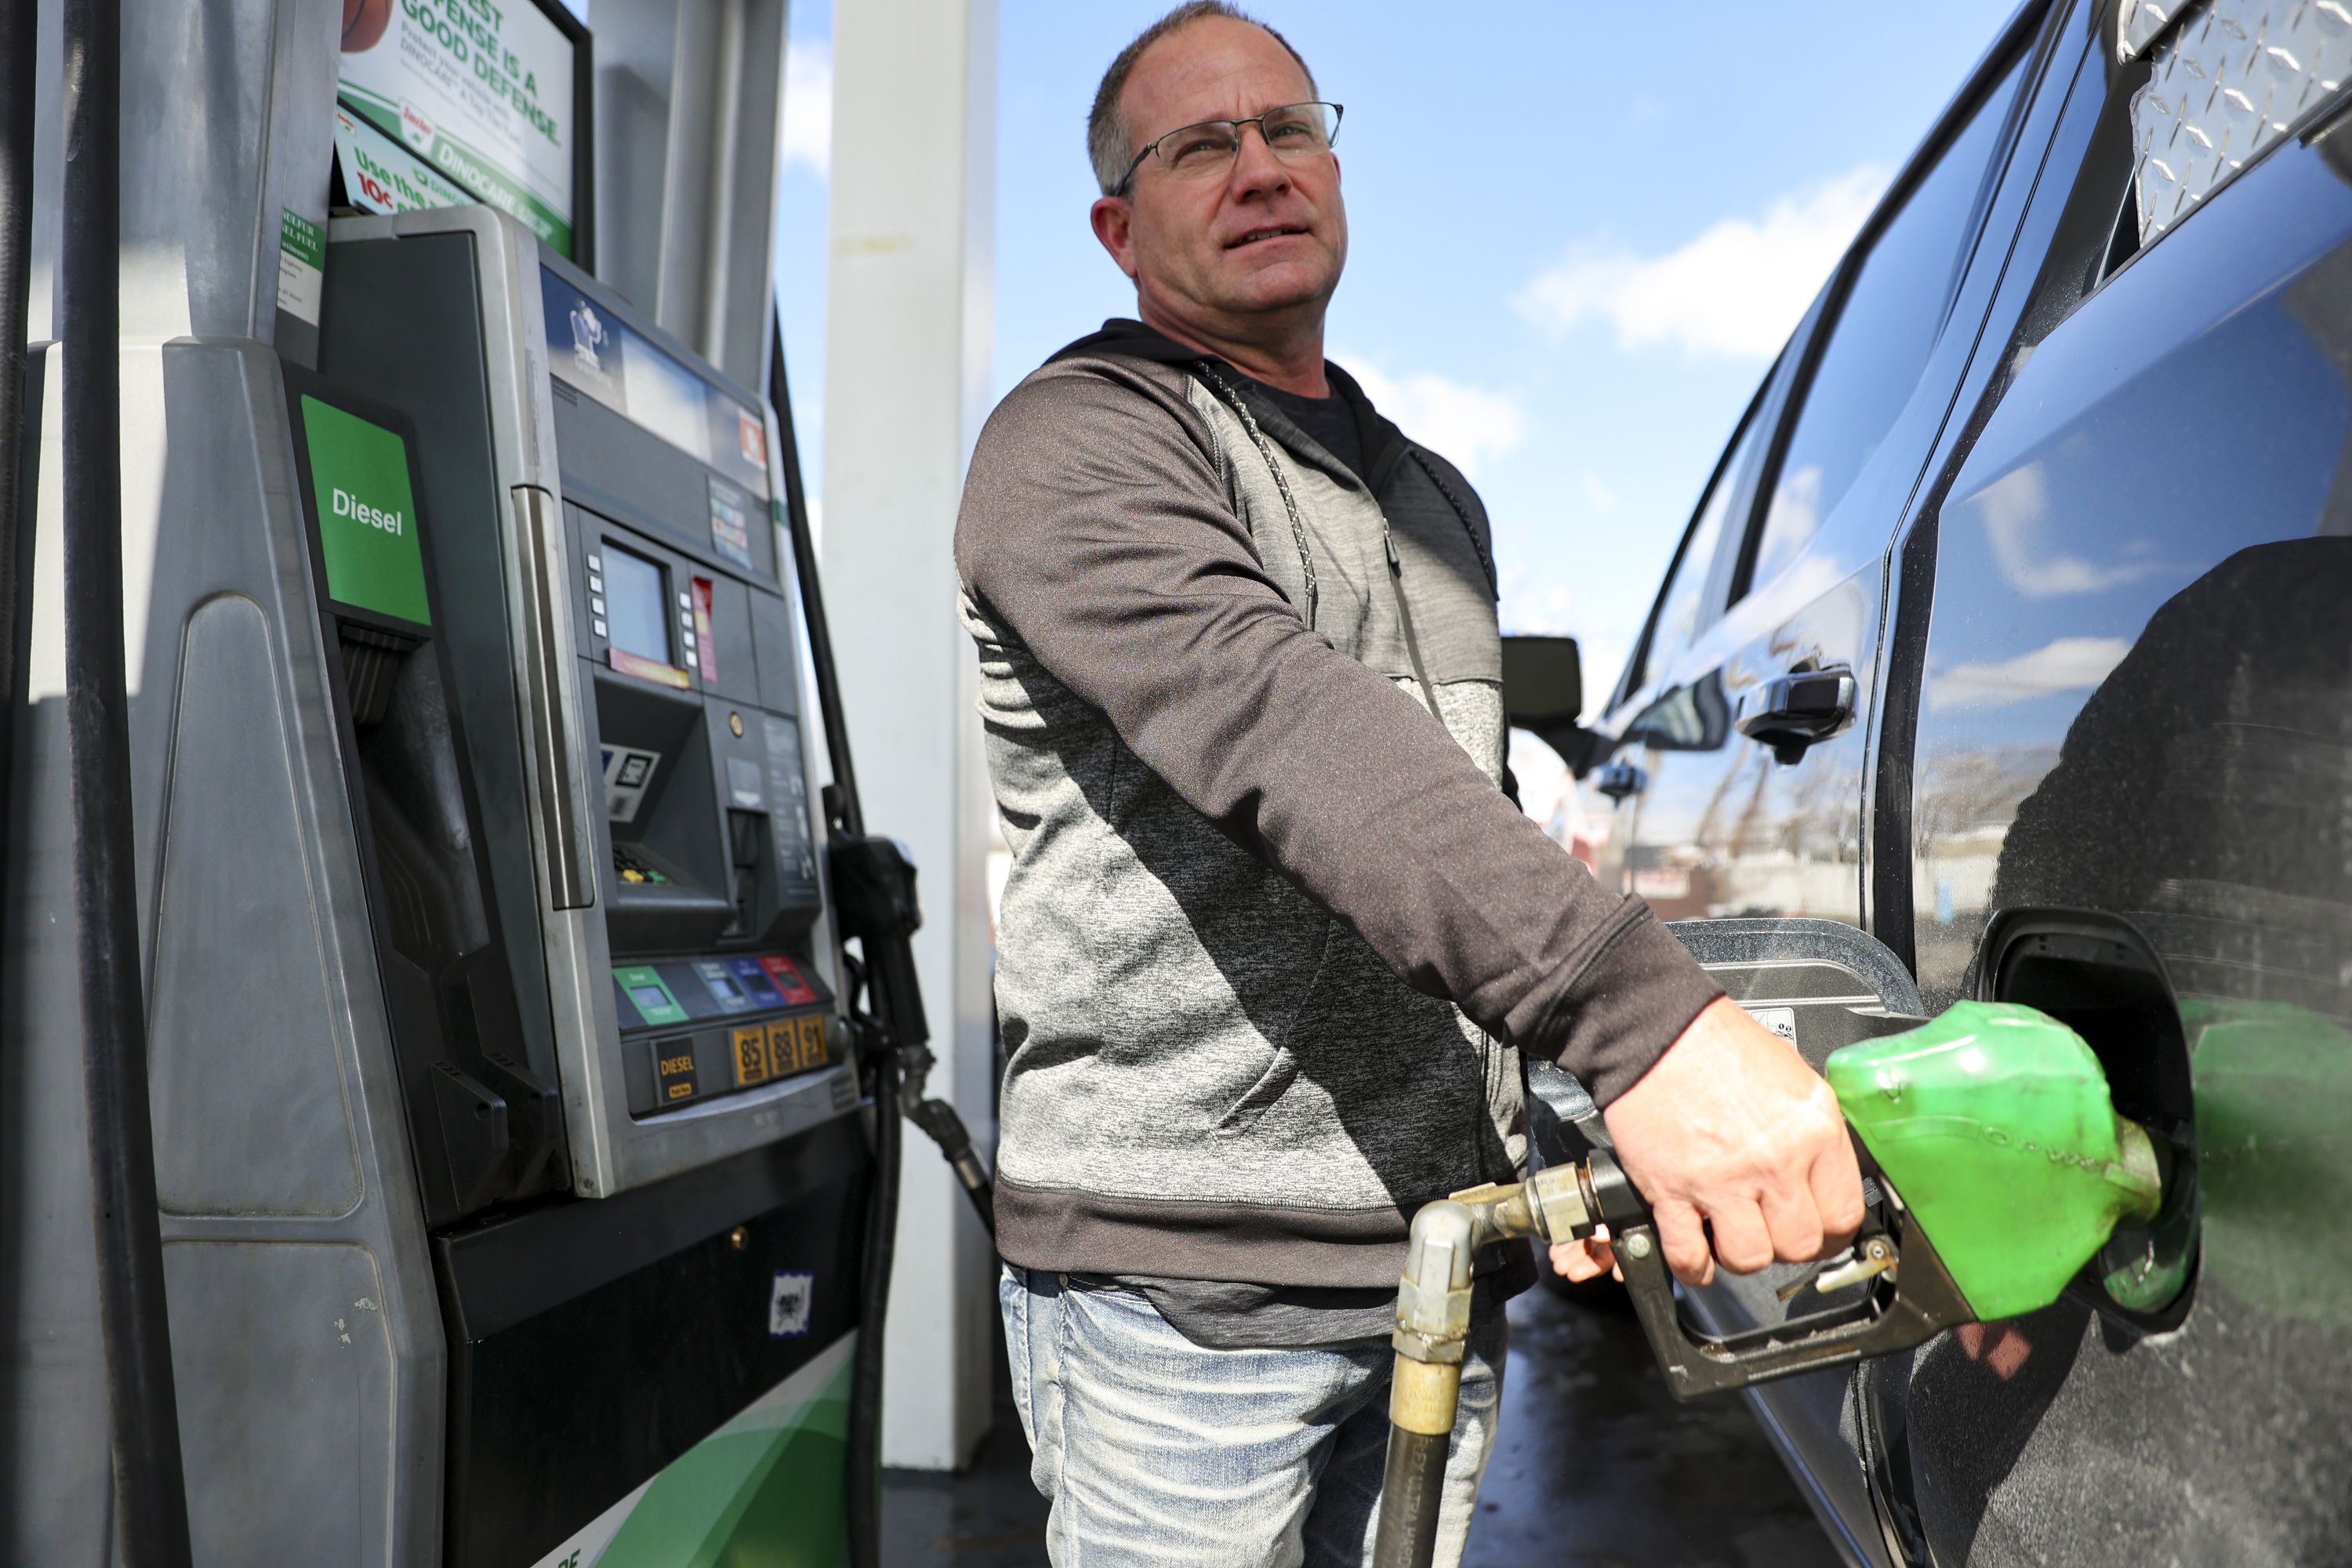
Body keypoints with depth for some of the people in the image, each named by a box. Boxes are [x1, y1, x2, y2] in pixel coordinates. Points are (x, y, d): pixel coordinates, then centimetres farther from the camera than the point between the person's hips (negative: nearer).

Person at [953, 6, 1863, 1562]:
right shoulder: (1073, 437, -6)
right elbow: (1267, 720, -25)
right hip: (1182, 1283, -6)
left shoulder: (1438, 501, 20)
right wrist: (1639, 1014, -36)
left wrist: (1545, 1141, 16)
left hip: (1445, 1269, 7)